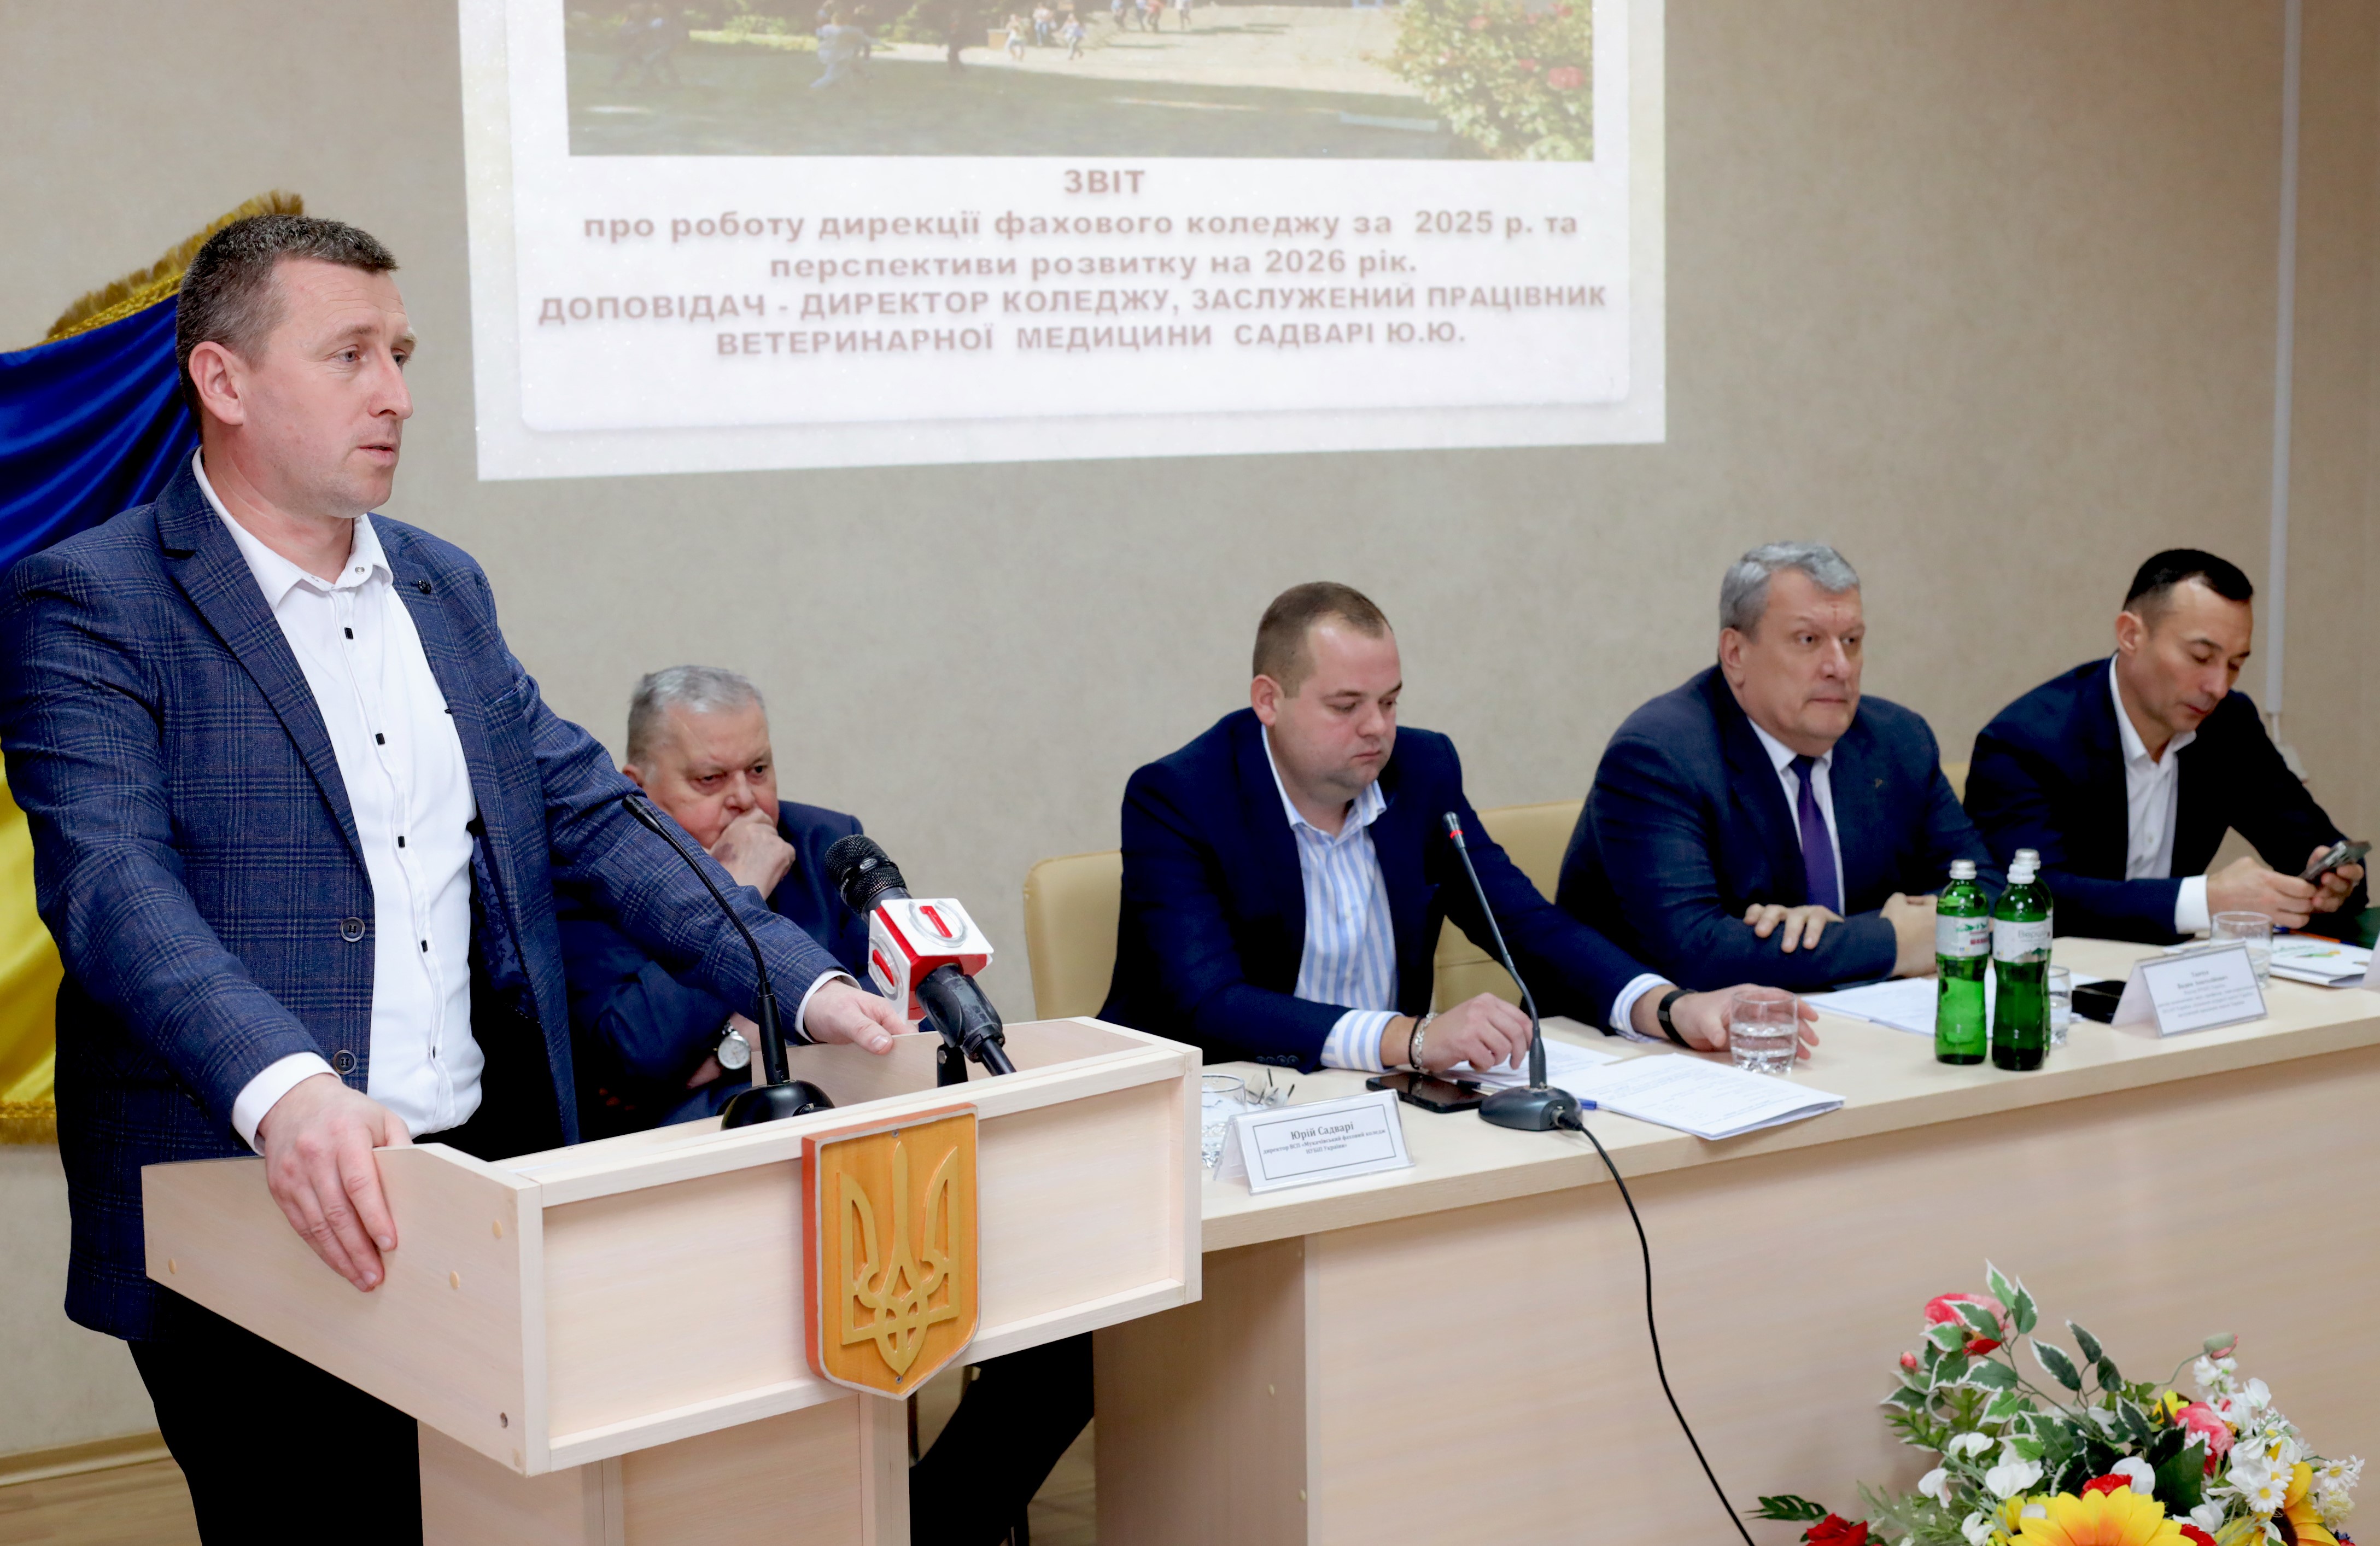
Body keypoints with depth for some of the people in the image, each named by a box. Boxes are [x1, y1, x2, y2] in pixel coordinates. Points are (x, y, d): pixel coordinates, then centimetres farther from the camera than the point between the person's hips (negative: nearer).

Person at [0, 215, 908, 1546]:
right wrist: (282, 1091, -38)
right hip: (251, 1224, -5)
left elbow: (588, 815, 12)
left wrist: (804, 984, -2)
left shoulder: (445, 587, 13)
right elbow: (112, 883, -20)